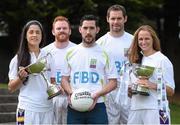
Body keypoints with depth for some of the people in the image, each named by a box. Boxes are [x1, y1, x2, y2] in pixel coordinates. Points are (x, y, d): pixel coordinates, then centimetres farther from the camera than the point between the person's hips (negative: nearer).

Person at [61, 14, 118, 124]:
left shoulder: (104, 54, 4)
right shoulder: (71, 53, 10)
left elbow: (113, 82, 3)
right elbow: (65, 79, 13)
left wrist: (97, 95, -13)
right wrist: (70, 92, -8)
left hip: (97, 106, -2)